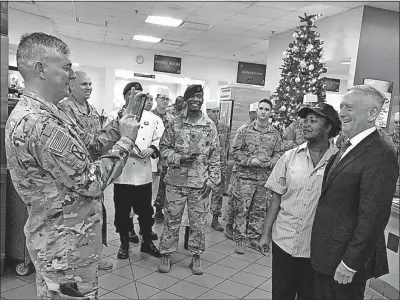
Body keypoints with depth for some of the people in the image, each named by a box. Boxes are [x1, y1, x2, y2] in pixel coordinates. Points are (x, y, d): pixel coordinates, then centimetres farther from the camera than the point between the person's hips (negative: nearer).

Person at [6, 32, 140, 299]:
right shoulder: (40, 122, -27)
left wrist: (120, 125, -2)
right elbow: (92, 182, -25)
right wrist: (126, 140, -16)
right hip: (66, 247, -10)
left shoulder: (38, 112, 8)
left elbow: (89, 144, 10)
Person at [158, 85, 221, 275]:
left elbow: (215, 156, 3)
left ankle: (196, 256, 25)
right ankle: (166, 255, 24)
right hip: (176, 181, 0)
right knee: (171, 220, 9)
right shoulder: (175, 123, 0)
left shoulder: (210, 126, 2)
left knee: (198, 222, 9)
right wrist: (179, 158, -14)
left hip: (200, 184, 1)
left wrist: (212, 180, -3)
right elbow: (164, 147, 3)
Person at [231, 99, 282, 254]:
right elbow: (235, 151, -2)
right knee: (241, 209, 0)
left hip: (265, 177, 3)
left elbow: (278, 153, 10)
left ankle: (254, 237, 27)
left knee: (260, 210, 11)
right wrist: (250, 161, -15)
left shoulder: (275, 134, 8)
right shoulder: (245, 130, 0)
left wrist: (270, 162, -10)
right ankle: (240, 240, 13)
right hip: (245, 176, -3)